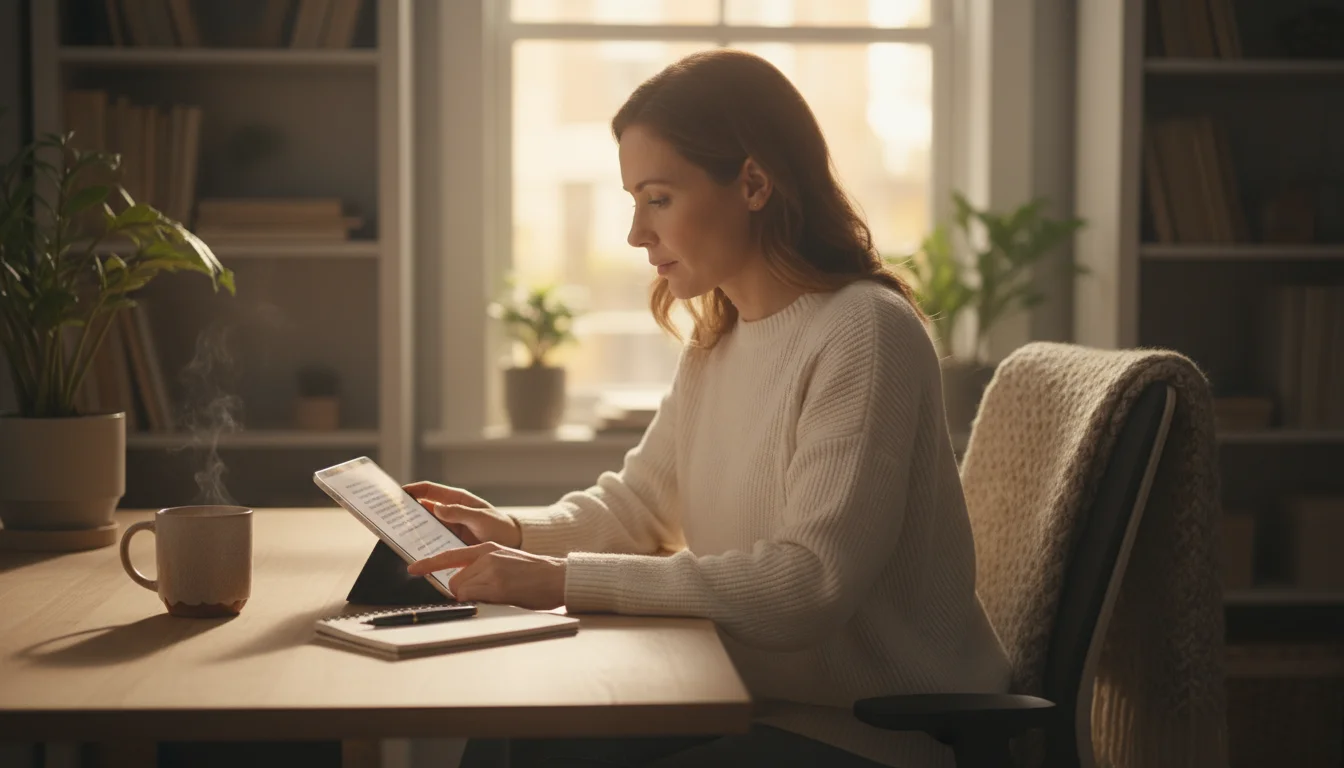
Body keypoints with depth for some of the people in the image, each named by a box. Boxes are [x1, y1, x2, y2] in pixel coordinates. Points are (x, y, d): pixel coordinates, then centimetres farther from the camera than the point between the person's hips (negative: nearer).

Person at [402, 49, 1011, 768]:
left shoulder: (864, 333, -19)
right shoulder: (717, 341, 10)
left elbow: (811, 582, -27)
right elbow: (639, 502, 19)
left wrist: (567, 580, -28)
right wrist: (514, 532, -2)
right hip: (753, 701, 8)